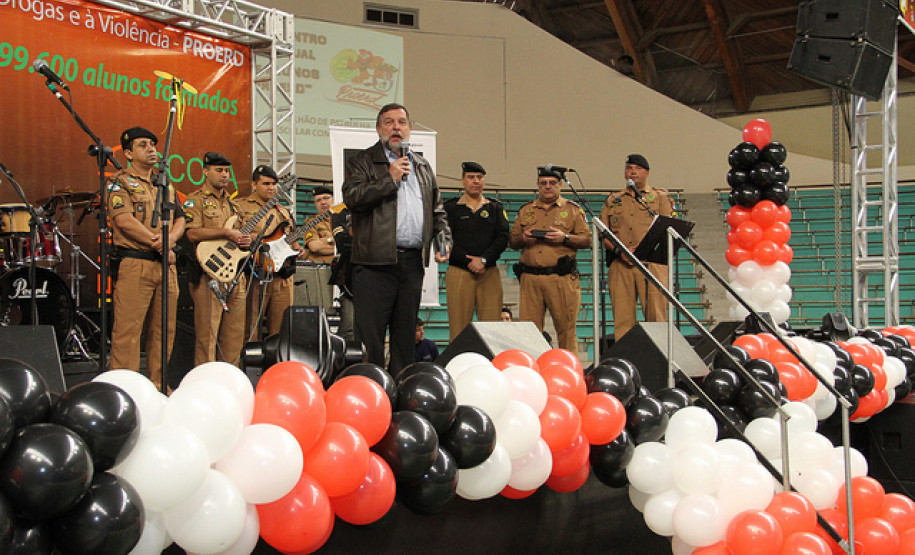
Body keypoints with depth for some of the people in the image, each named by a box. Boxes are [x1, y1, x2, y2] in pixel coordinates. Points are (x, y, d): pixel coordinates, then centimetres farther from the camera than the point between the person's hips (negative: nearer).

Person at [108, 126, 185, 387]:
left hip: (166, 264, 6)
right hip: (134, 264, -6)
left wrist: (169, 239, -6)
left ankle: (157, 384, 15)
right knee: (128, 329, -8)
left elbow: (180, 219, 16)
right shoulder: (119, 183, 2)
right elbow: (124, 220, -12)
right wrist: (158, 242, -13)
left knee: (164, 329, 7)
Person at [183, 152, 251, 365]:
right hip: (209, 274, -7)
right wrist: (226, 233, -18)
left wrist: (246, 238, 4)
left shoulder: (232, 203, 22)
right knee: (207, 333, -7)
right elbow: (193, 233, -15)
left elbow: (240, 231, 28)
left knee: (235, 333, 8)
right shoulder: (195, 200, -1)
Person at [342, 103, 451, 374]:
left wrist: (445, 239, 9)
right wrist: (389, 178, -11)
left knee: (405, 333, 10)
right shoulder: (362, 161, 5)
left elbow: (437, 210, 24)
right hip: (376, 261, -5)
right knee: (369, 334, -7)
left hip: (413, 261, 5)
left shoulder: (423, 166, 21)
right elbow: (352, 197, -12)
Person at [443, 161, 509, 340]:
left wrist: (483, 259, -11)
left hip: (489, 273, 1)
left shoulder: (495, 208, 14)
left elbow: (503, 238, 3)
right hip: (459, 273, -1)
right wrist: (469, 262, -11)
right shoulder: (451, 207, 9)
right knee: (459, 328, -3)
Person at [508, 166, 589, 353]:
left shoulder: (572, 209, 10)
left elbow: (586, 239, 5)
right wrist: (522, 239, -3)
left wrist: (565, 238, -12)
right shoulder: (526, 211, 18)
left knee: (566, 327, -2)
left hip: (562, 278, -2)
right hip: (530, 277, 2)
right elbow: (512, 241, 20)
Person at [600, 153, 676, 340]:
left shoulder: (661, 197, 13)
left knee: (656, 314, -7)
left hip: (652, 263, -2)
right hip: (620, 264, 2)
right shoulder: (613, 200, 20)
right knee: (622, 316, 0)